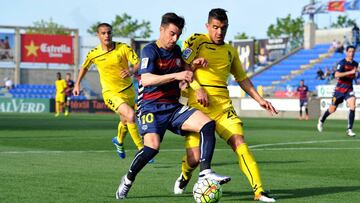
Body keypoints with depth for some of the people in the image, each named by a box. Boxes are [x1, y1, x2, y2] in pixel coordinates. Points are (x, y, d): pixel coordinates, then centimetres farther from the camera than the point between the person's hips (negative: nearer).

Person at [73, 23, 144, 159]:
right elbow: (85, 67, 15)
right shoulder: (94, 54, -6)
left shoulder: (123, 48, -10)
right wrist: (77, 84, 17)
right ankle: (142, 150, -18)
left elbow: (139, 64, -17)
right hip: (110, 93, -3)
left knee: (125, 121, 20)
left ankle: (119, 141, 55)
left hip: (128, 91, 3)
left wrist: (131, 72, -37)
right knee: (130, 116, -26)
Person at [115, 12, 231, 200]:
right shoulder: (150, 51, -9)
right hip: (151, 107, -6)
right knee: (152, 146, -28)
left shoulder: (176, 50, 13)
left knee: (208, 124, -16)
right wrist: (176, 75, -31)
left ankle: (205, 172, -19)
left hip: (173, 107, 6)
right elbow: (146, 79, -24)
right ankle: (128, 180, -3)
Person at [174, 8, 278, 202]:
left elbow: (242, 78, 28)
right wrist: (197, 89, -22)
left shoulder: (230, 51, 19)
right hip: (198, 104, -4)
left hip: (223, 105, 4)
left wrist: (259, 99, 19)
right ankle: (184, 177, 30)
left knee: (239, 143, -16)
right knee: (194, 158, -6)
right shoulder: (196, 41, 2)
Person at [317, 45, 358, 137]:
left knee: (353, 106, -19)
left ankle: (349, 130, -14)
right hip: (340, 89, -4)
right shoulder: (342, 63, -14)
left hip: (349, 89, 4)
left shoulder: (355, 64, 6)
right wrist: (350, 72, -33)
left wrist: (354, 75, 9)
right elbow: (337, 75, -30)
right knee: (332, 109, 8)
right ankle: (321, 120, 40)